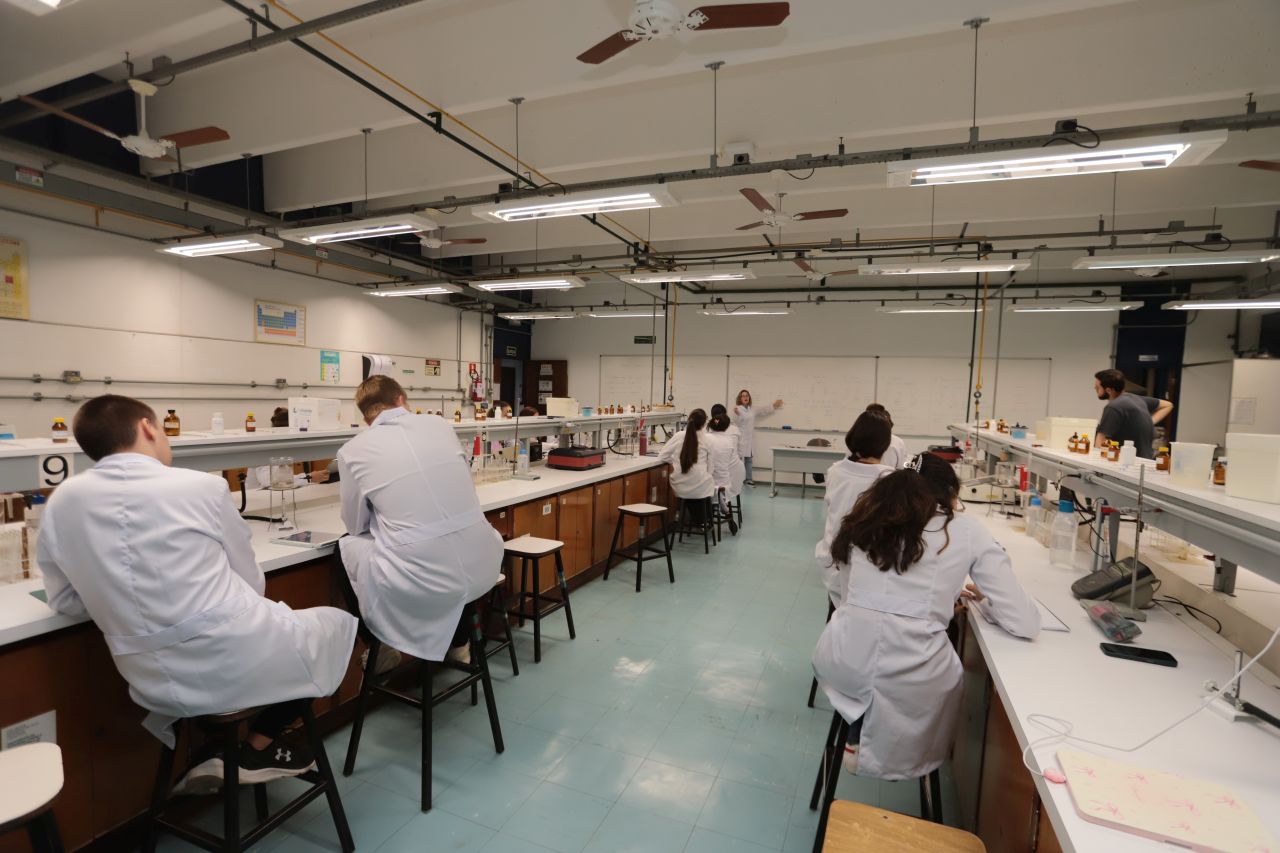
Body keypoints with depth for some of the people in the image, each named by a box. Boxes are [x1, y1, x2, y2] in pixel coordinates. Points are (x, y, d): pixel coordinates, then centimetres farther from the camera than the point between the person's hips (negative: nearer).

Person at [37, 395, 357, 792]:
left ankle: (206, 756, 21)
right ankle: (257, 751, 19)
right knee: (337, 622, 20)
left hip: (153, 683, 6)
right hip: (234, 664, -5)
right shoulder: (201, 485, -10)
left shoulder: (63, 501, 2)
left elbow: (65, 601, 13)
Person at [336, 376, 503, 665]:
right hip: (482, 567, 3)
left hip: (420, 580, -3)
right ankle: (458, 641, 41)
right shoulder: (439, 424, 9)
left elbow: (356, 525, 14)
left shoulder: (354, 450, 1)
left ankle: (390, 647, 33)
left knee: (347, 544, 24)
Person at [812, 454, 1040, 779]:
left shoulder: (867, 520, 11)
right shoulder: (968, 532, 3)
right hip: (909, 675, -2)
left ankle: (857, 739, 30)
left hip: (841, 663, 3)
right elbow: (1026, 623, 2)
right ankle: (893, 751, 35)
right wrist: (983, 599, 22)